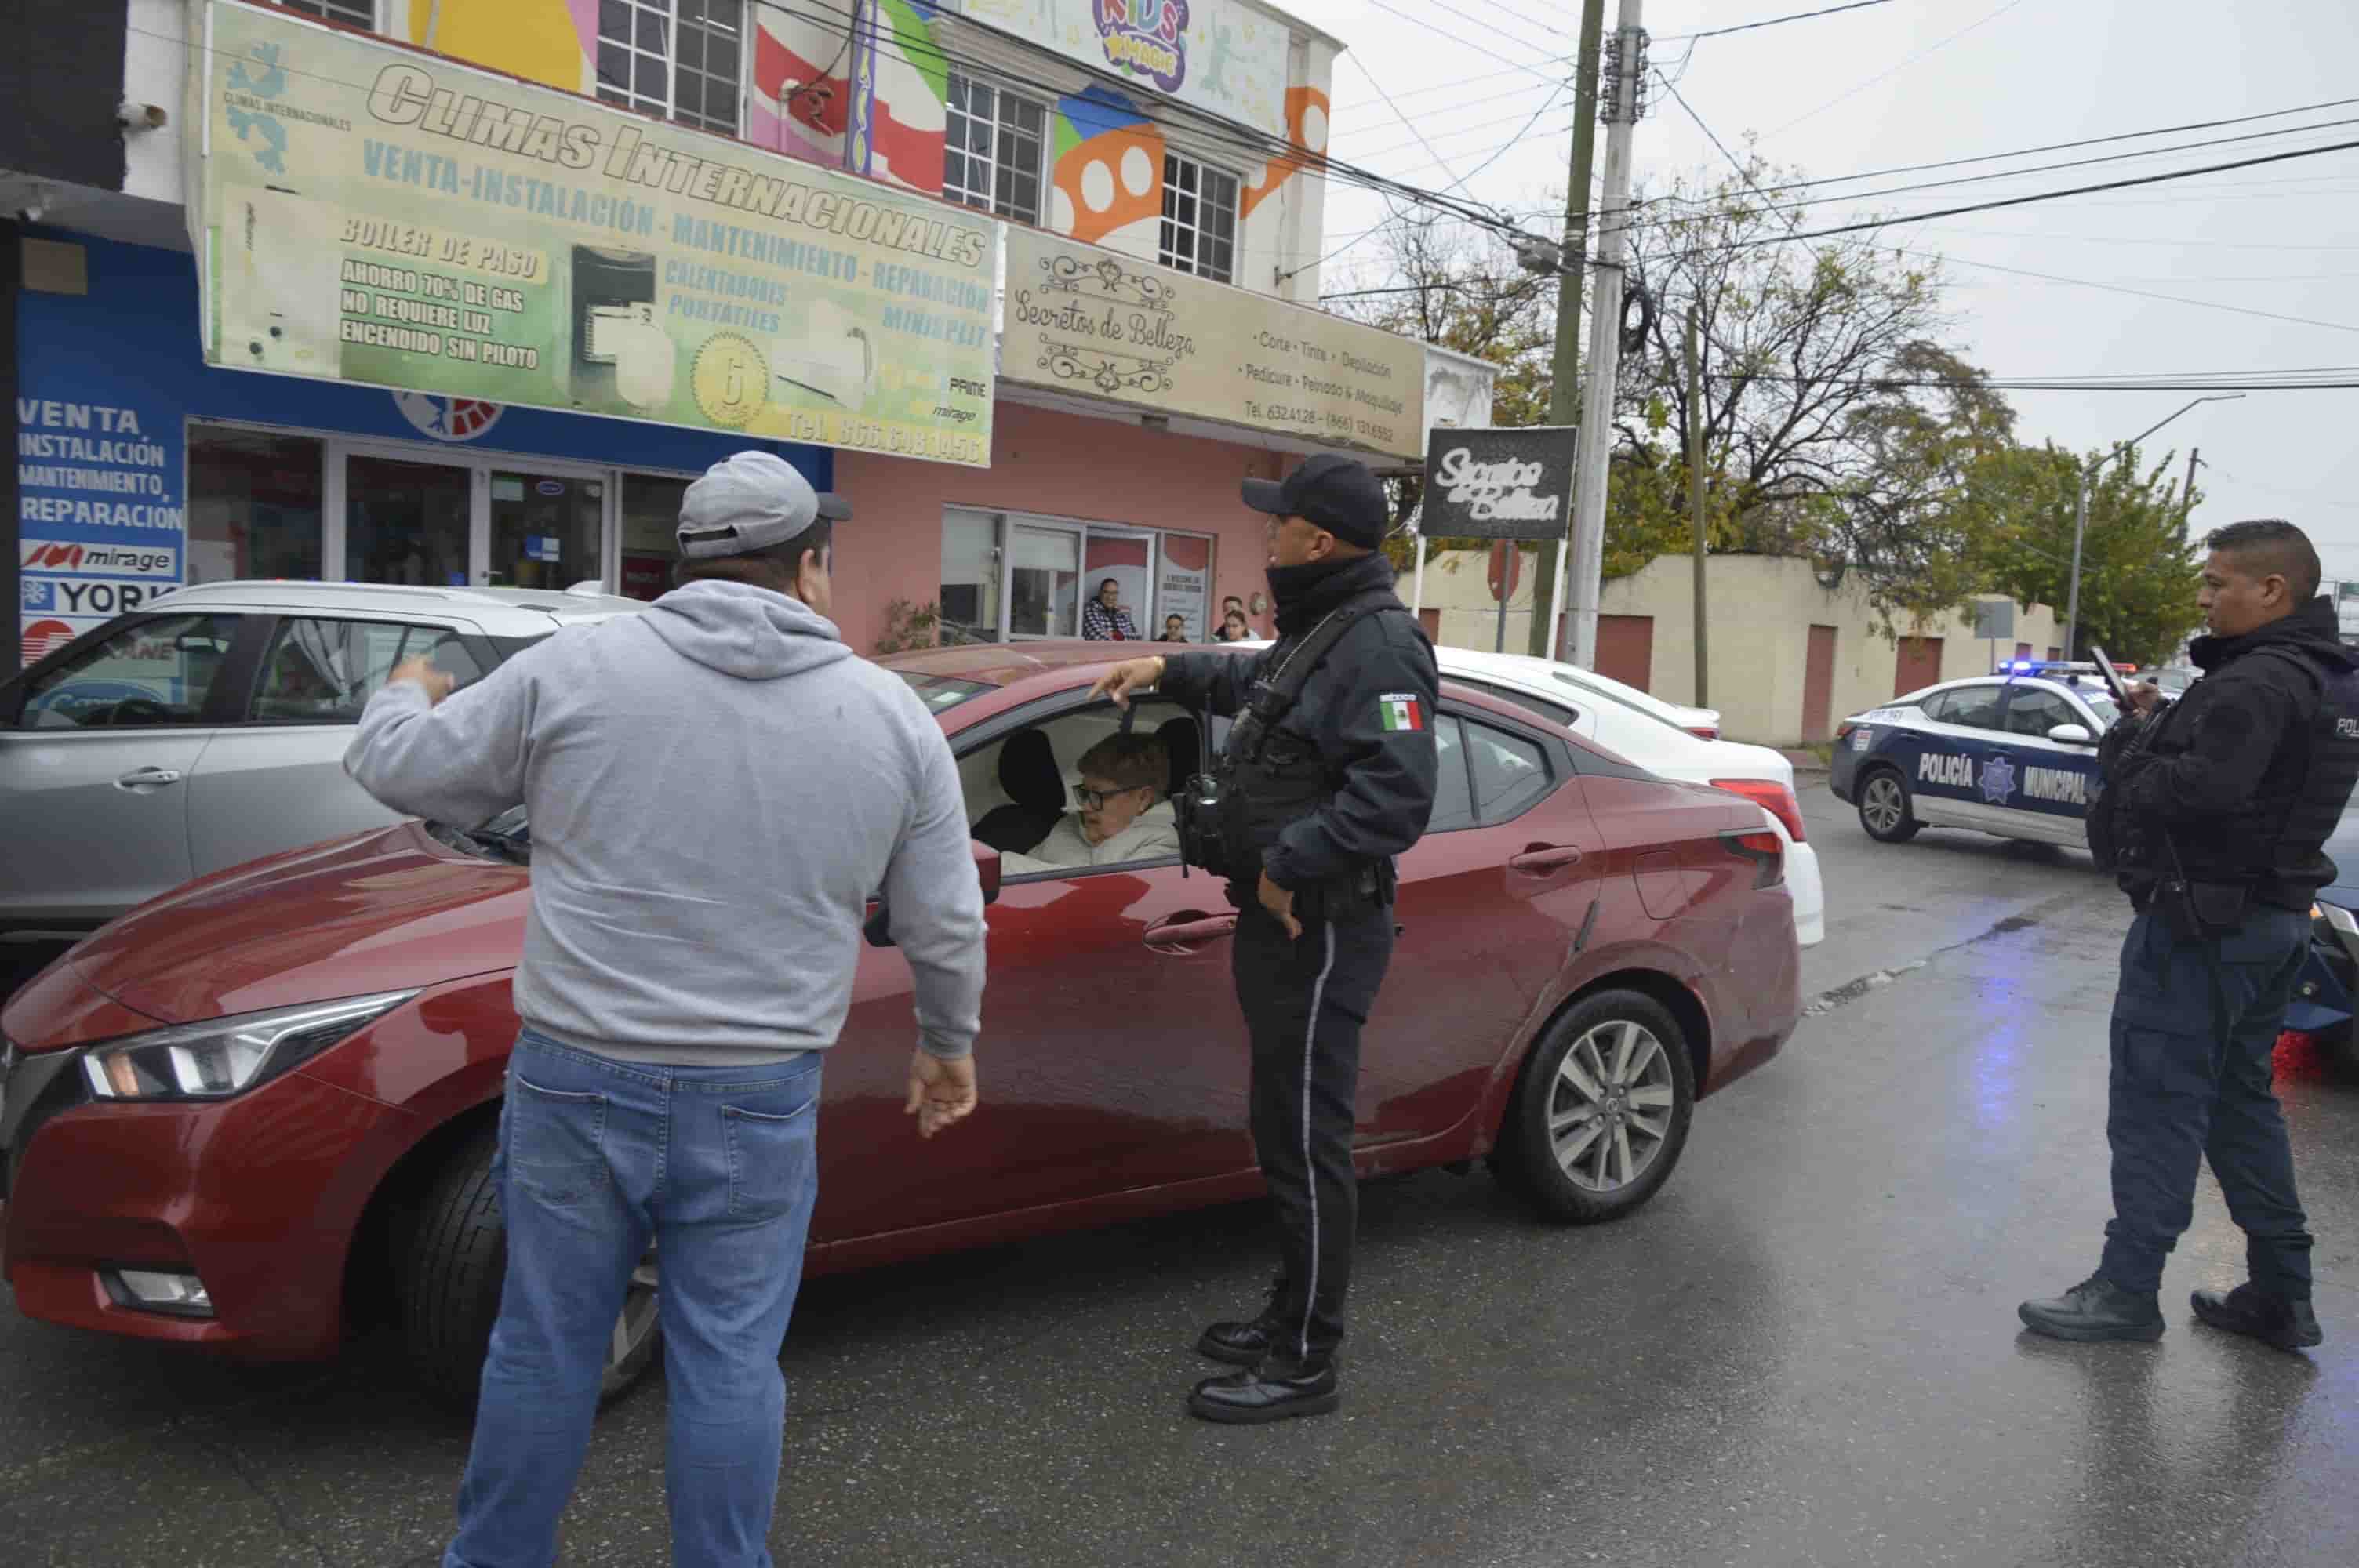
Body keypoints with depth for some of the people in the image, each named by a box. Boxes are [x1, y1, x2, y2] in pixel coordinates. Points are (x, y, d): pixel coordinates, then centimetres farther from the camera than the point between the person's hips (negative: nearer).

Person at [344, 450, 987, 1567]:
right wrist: (948, 1045, 21)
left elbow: (399, 769, 6)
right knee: (730, 1366, 12)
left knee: (543, 1347, 17)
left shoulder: (573, 668, -5)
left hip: (577, 1080, 1)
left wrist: (404, 698, 29)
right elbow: (945, 928, 4)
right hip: (758, 1105, 0)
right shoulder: (893, 714, -1)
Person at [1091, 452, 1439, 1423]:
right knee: (1284, 1133, 19)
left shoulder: (1378, 643, -19)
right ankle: (1289, 1321, 34)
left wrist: (1291, 863, -23)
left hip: (1320, 933, -11)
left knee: (1308, 1145, -1)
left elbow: (1396, 796, -29)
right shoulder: (1315, 631, 15)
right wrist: (1170, 671, 30)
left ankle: (1305, 1365, 12)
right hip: (1280, 922, 11)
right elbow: (1257, 683, 38)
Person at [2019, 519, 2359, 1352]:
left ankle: (2128, 1289, 5)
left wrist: (2129, 746, -13)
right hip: (2273, 917, 10)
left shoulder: (2258, 682, -19)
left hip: (2201, 922, -10)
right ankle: (2280, 1294, 25)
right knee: (2240, 1101, 18)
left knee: (2157, 1104, -2)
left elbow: (2197, 790, -30)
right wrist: (2163, 724, 2)